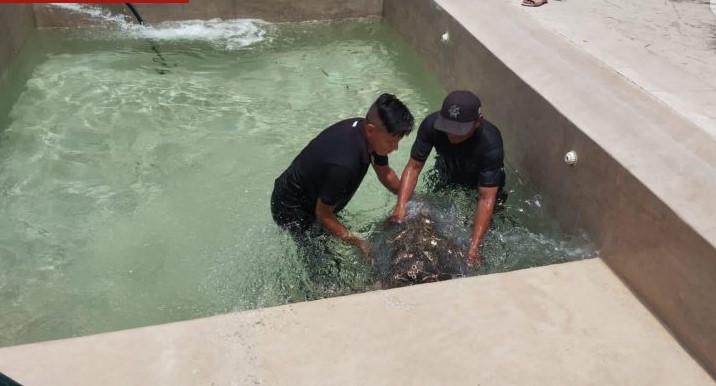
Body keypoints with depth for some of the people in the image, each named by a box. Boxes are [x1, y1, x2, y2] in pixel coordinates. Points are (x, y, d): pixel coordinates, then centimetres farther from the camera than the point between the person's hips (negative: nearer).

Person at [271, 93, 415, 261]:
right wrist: (359, 243, -22)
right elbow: (323, 214, -26)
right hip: (292, 210, -8)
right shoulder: (344, 164, -42)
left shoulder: (363, 128, -15)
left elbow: (385, 173, 4)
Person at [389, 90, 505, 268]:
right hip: (447, 177, 2)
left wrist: (473, 247, -47)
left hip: (482, 182, -2)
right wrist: (401, 206, -40)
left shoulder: (491, 144, -41)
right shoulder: (432, 124, -35)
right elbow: (414, 166, -27)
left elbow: (486, 199, -41)